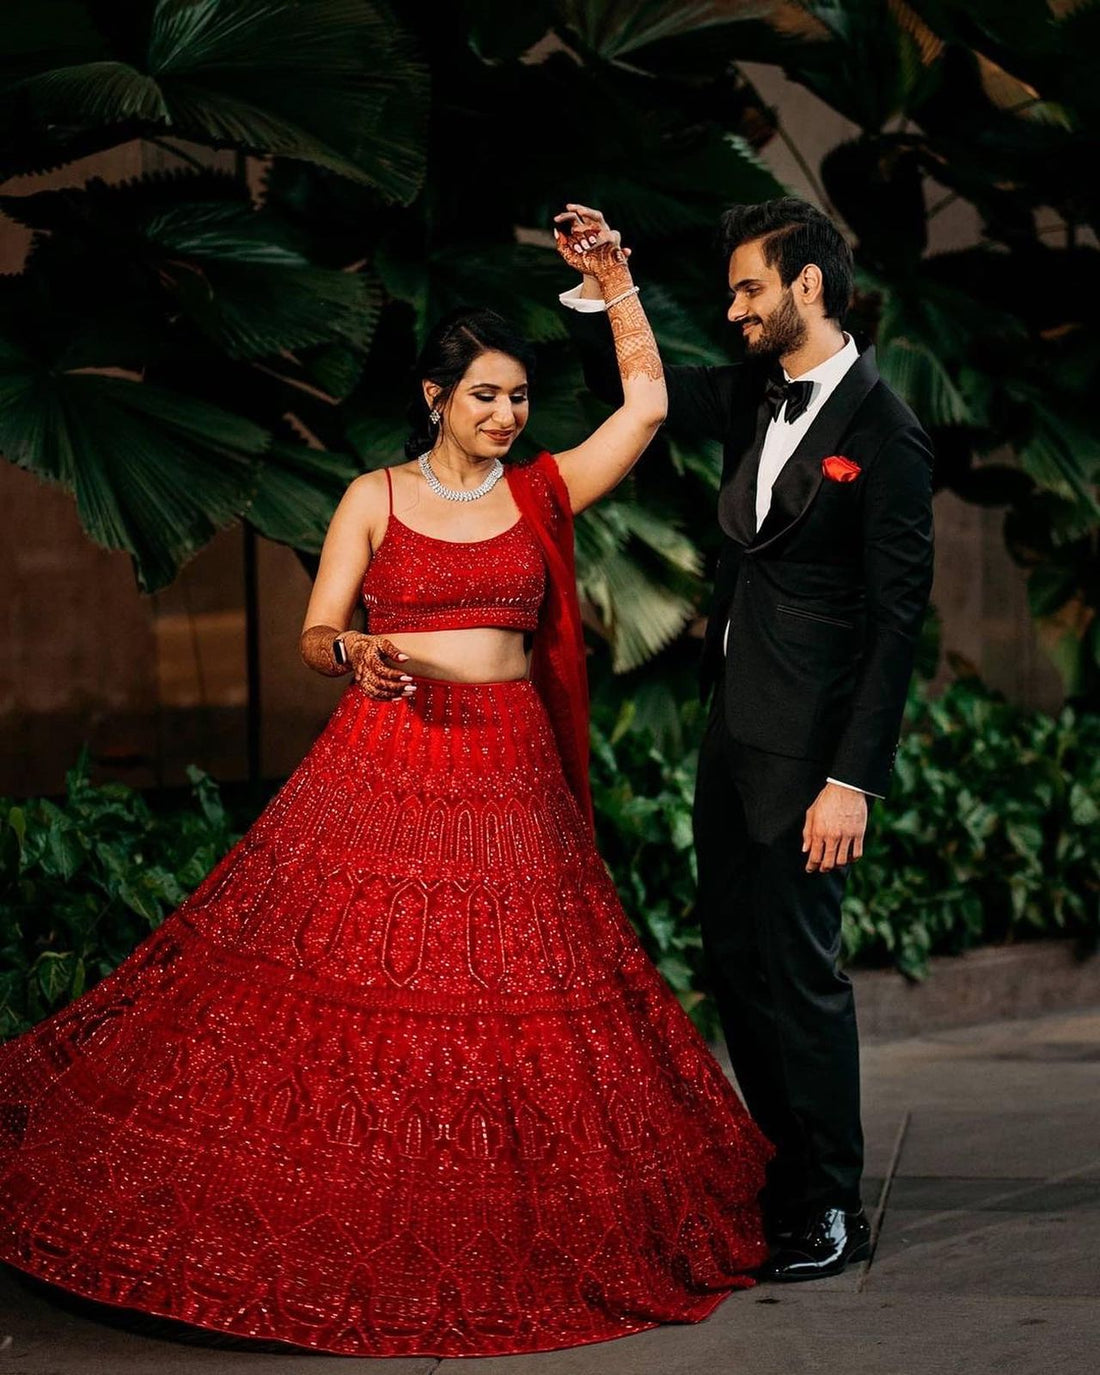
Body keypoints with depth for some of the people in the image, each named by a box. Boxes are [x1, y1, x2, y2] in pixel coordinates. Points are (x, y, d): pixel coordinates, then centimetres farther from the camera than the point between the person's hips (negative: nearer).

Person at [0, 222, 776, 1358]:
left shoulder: (539, 493, 11)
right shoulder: (375, 498, 5)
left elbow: (647, 404, 9)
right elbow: (313, 640, 3)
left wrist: (614, 282, 7)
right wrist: (357, 651, -19)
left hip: (508, 778, 2)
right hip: (383, 772, -2)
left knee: (507, 996, 0)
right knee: (349, 986, -5)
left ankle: (488, 1242, 12)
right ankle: (338, 1228, 7)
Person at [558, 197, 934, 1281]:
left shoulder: (882, 431, -13)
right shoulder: (752, 398, 9)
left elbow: (896, 614, -15)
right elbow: (628, 392, 23)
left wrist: (853, 779, -19)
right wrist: (598, 289, 5)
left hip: (805, 744, -8)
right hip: (731, 728, 8)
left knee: (798, 966, -2)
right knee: (734, 956, 13)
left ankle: (830, 1210, 11)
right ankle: (786, 1171, 26)